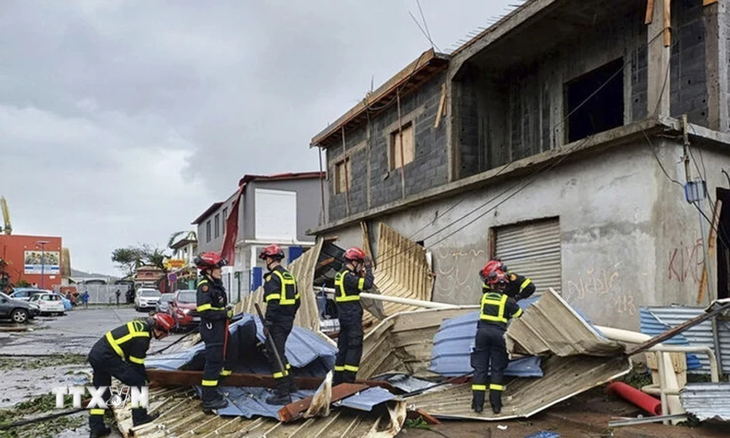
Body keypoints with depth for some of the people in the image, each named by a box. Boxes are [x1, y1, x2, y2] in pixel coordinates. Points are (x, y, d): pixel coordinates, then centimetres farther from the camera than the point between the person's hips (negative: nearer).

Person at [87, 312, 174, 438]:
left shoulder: (142, 325, 10)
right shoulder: (142, 339, -17)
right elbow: (136, 364, -8)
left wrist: (143, 376, 25)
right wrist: (144, 379, 8)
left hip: (95, 353, 10)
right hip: (107, 356, -10)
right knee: (137, 382, -3)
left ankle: (96, 428, 23)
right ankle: (140, 417, 5)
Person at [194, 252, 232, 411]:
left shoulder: (216, 284, 12)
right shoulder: (205, 286, -18)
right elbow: (205, 311, -25)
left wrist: (227, 311, 6)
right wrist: (225, 313, -19)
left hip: (218, 328, 10)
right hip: (212, 329, -10)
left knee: (217, 360, 18)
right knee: (213, 362, -6)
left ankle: (212, 393, 30)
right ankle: (209, 400, 1)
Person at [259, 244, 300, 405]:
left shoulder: (273, 277, -14)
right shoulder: (289, 276, 14)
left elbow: (273, 302, -22)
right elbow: (296, 300, 18)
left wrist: (268, 323, -20)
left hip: (277, 323, -9)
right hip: (288, 321, 9)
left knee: (275, 355, -4)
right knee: (279, 352, 23)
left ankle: (283, 394, -2)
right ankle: (289, 384, 30)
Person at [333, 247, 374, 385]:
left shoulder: (340, 275, 14)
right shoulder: (348, 276, -17)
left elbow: (358, 283, 21)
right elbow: (367, 284, -24)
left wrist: (362, 273, 8)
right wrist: (368, 268, -12)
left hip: (344, 316, 10)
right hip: (352, 317, -10)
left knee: (343, 347, 14)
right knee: (355, 347, -6)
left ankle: (338, 379, 19)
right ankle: (348, 379, -7)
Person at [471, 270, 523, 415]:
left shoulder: (484, 297, 11)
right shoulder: (507, 301, 2)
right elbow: (520, 315, 10)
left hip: (483, 331, 2)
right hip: (498, 334, -2)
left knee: (480, 368, 4)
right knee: (497, 369, 6)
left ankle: (478, 403, 0)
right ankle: (496, 404, 2)